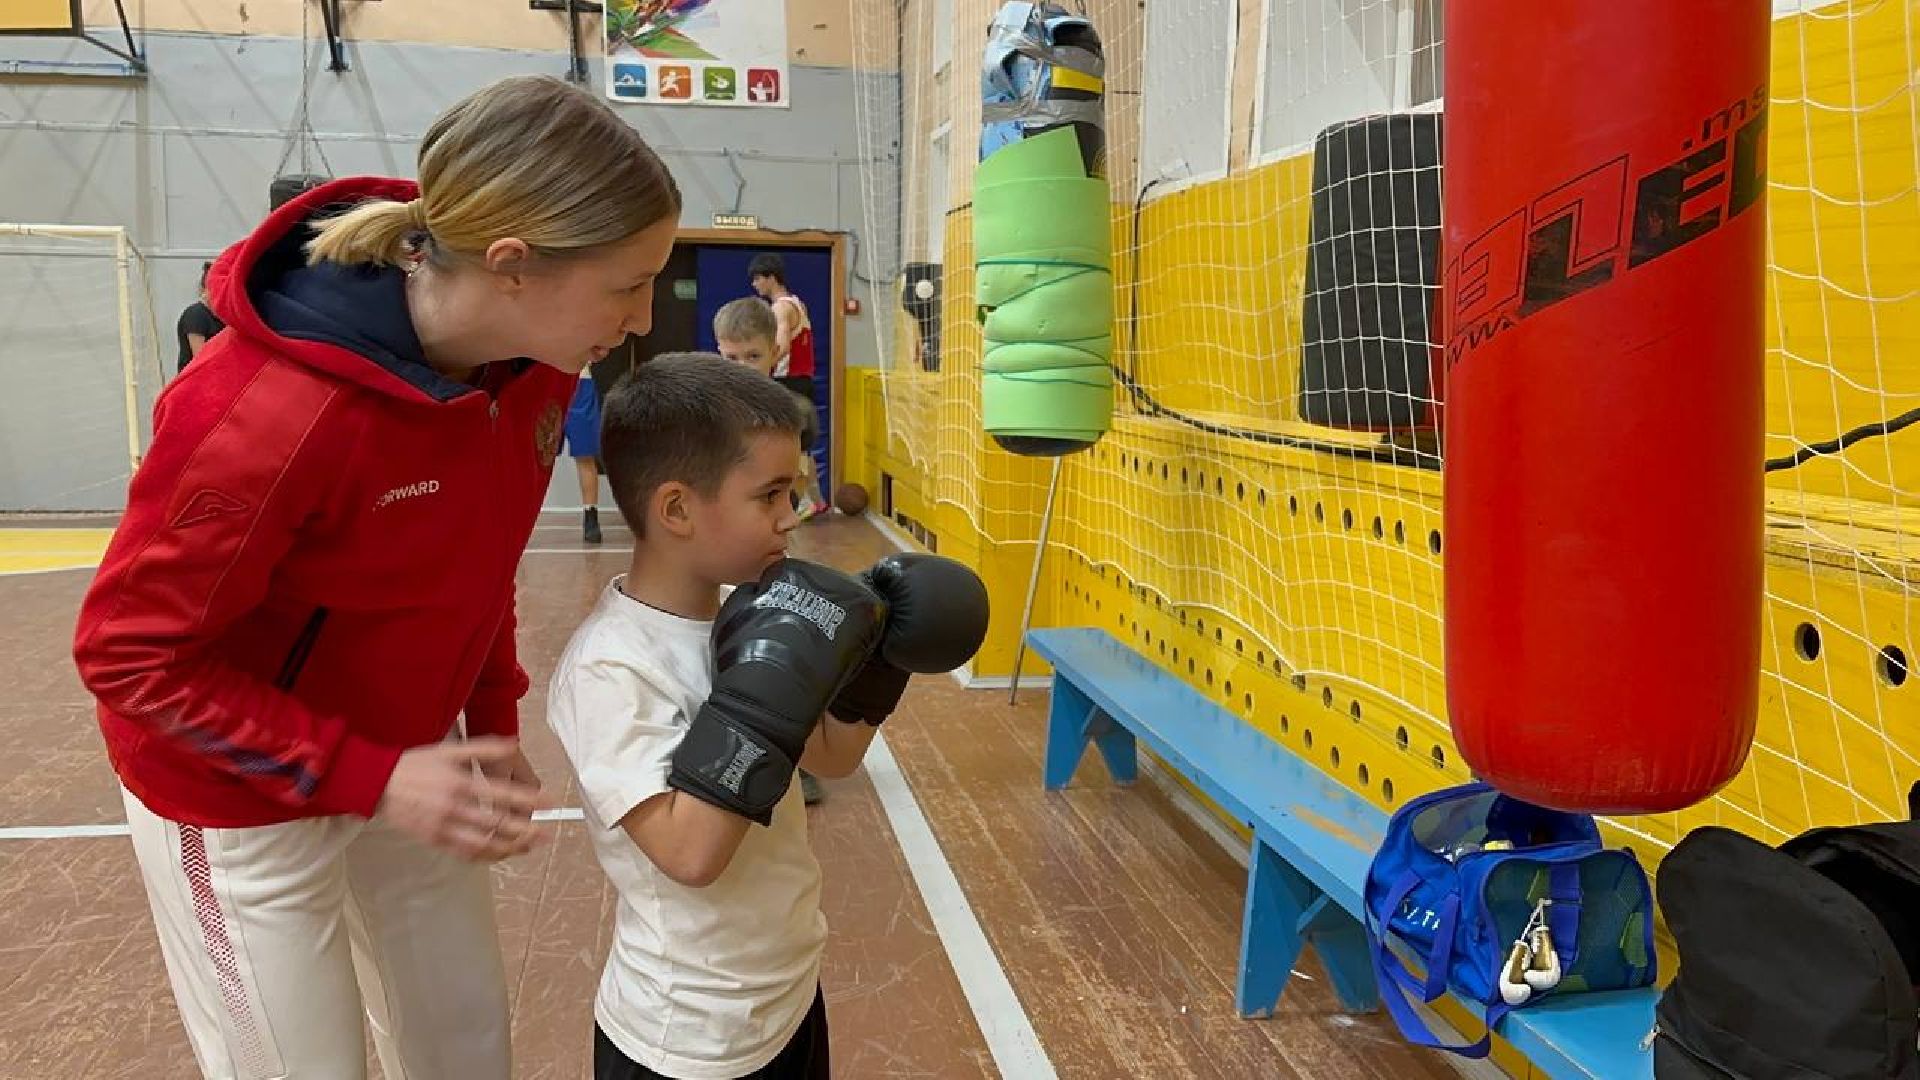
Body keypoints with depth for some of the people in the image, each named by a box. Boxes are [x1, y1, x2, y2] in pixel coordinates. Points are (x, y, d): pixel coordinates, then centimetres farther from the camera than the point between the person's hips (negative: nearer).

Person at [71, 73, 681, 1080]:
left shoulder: (531, 366, -13)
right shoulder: (269, 411, -34)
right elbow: (130, 654, -23)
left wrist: (493, 719, 1)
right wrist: (370, 780, -27)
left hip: (409, 757, 6)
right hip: (239, 796, -6)